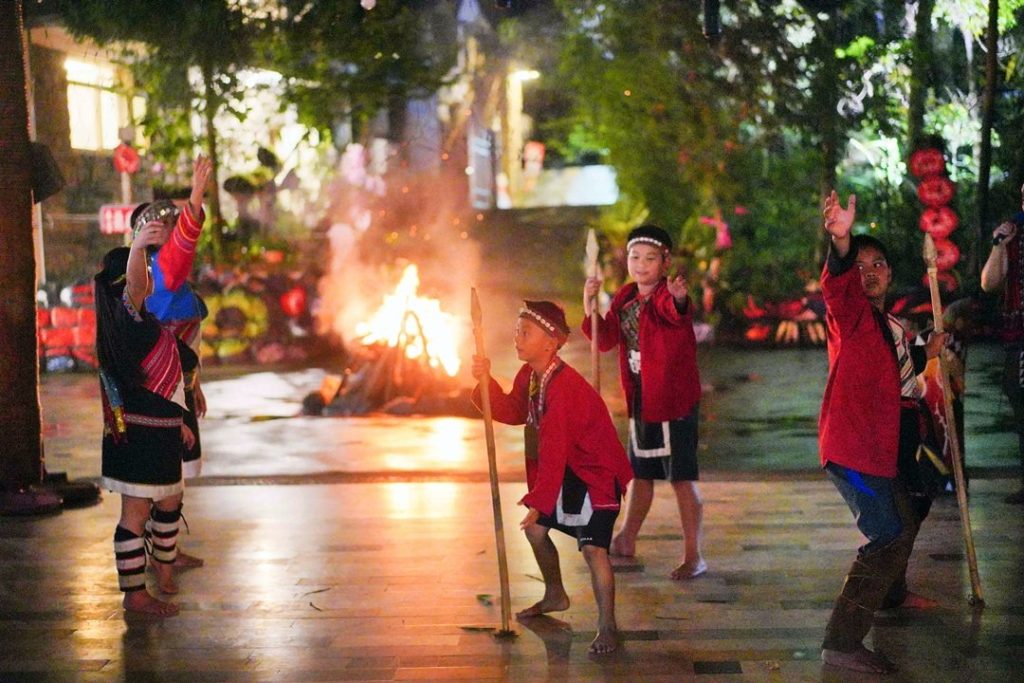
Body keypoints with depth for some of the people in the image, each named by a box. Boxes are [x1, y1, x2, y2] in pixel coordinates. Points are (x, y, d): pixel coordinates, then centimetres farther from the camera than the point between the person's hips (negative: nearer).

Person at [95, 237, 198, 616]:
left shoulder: (143, 322, 16)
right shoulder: (128, 314, -15)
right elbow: (134, 284, -40)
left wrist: (176, 421, 28)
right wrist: (137, 248, -60)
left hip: (159, 431, 10)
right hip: (137, 433, -10)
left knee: (169, 503, 23)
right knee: (136, 513, -3)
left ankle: (165, 567, 40)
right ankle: (135, 595, 4)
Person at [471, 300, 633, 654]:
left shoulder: (564, 387, -30)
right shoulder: (529, 375, 0)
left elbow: (553, 449, -30)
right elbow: (513, 412, 7)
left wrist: (539, 500, -27)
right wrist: (486, 382, -7)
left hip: (598, 472, -10)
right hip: (568, 470, 10)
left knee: (592, 547, -19)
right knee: (535, 528, 17)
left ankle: (607, 627, -8)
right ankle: (555, 596, 38)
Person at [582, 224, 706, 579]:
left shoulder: (669, 297, -16)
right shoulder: (624, 298, 7)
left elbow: (676, 311, -40)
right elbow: (606, 340, 6)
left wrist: (678, 299, -64)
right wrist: (589, 305, -7)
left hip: (674, 398, -7)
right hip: (640, 399, 8)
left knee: (682, 477, -4)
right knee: (640, 473, 22)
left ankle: (694, 556, 4)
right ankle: (626, 542, 38)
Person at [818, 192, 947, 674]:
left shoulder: (891, 327, 14)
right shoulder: (850, 313, -12)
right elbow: (836, 284, -37)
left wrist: (926, 354, 17)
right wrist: (841, 241, -56)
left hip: (882, 449, 10)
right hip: (852, 449, -10)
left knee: (906, 519, 29)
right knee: (889, 536, -17)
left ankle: (891, 593, 55)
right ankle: (841, 642, -18)